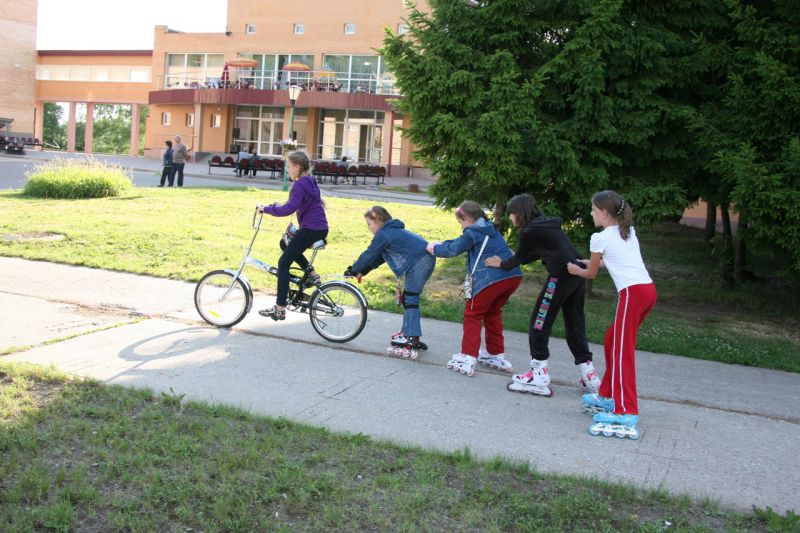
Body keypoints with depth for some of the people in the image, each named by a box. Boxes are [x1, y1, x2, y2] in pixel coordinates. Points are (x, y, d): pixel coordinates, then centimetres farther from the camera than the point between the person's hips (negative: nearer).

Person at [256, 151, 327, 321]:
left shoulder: (300, 184, -14)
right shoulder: (310, 182, 16)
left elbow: (289, 209, -24)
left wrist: (266, 209, -13)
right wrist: (279, 205, 20)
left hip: (310, 229, -10)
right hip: (321, 228, 10)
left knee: (283, 263, -3)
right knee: (285, 244, 29)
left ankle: (279, 309, -4)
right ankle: (311, 275, 19)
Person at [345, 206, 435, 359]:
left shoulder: (383, 234, -7)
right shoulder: (393, 231, 24)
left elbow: (369, 254, -2)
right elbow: (379, 256, 27)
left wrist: (354, 270, 11)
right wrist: (363, 271, 21)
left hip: (418, 262, -10)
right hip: (426, 260, 10)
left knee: (410, 300, -9)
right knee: (408, 298, 18)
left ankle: (412, 342, -12)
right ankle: (408, 331, 28)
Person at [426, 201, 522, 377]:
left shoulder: (472, 233, -3)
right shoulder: (491, 229, 22)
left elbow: (453, 249, 6)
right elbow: (461, 242, 30)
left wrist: (435, 249, 23)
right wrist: (440, 245, 29)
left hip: (491, 279, -8)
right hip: (513, 276, 8)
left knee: (473, 314, 5)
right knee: (492, 312, 25)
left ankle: (467, 359, 1)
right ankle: (496, 354, 31)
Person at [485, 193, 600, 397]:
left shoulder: (529, 231, -5)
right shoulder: (548, 224, 18)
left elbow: (519, 258, 8)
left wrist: (501, 264, 26)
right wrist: (509, 261, 34)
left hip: (561, 276, -8)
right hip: (578, 273, 8)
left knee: (539, 323, 2)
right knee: (575, 324, 17)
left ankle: (539, 377, 5)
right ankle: (589, 377, 23)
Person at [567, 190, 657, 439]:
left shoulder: (600, 238, -1)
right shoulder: (629, 231, 20)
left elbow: (591, 274, 11)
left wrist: (576, 270, 30)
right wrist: (590, 261, 37)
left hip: (633, 292, -8)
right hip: (648, 289, 8)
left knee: (623, 350, -11)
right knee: (612, 340, 19)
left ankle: (626, 414, -18)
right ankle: (608, 396, 26)